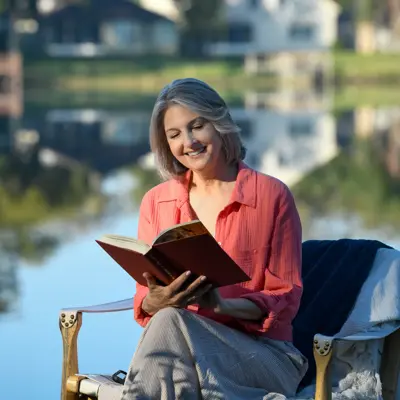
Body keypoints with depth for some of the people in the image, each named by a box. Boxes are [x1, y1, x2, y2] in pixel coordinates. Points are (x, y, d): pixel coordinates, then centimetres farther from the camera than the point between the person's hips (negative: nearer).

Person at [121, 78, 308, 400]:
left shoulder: (272, 196, 1)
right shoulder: (155, 203, 12)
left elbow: (285, 299, -1)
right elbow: (144, 300, 8)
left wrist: (223, 306, -20)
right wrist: (156, 301, -18)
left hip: (261, 353, -3)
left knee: (171, 324, -34)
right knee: (166, 317, -35)